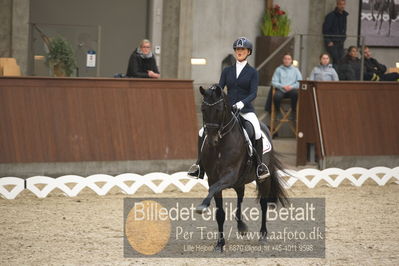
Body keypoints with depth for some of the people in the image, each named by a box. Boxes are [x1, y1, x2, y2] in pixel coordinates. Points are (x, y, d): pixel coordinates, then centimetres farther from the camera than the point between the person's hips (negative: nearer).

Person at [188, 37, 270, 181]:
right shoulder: (227, 71, 12)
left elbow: (253, 93, -7)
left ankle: (260, 166, -15)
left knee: (257, 133, -32)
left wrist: (241, 103, -24)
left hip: (245, 110, -3)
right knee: (203, 132, -10)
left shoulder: (252, 72, 4)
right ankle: (199, 165, 4)